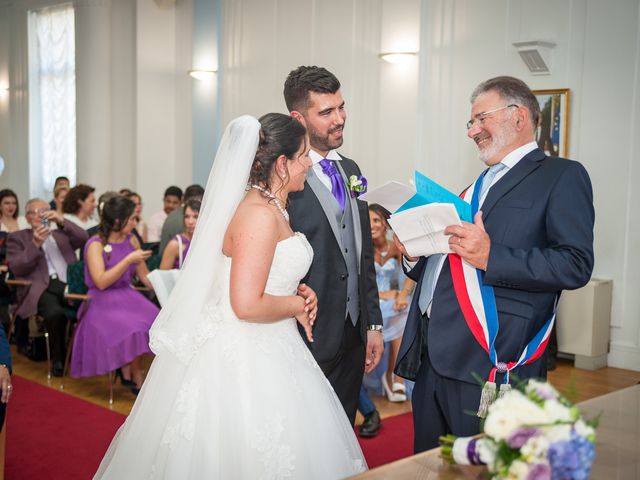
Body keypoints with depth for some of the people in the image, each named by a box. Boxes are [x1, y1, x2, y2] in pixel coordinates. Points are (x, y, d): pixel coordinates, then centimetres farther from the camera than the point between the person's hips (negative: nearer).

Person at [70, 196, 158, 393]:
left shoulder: (131, 240, 8)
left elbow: (145, 276, 12)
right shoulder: (96, 244, -9)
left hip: (128, 297, 5)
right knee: (132, 330, -31)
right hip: (103, 303, -5)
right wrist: (129, 260, -21)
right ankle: (138, 380, -8)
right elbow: (101, 282, -19)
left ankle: (127, 374, -7)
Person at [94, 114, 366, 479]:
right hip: (245, 359, -10)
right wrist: (297, 305, -11)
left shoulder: (271, 208, 9)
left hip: (266, 352, 10)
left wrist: (297, 293, 7)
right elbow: (247, 305, -26)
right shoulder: (259, 215, -21)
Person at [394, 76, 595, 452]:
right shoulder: (479, 185, 23)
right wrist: (417, 255, 6)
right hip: (431, 357, 8)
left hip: (490, 365, -8)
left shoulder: (561, 175, -2)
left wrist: (491, 257, -23)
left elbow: (576, 264, -15)